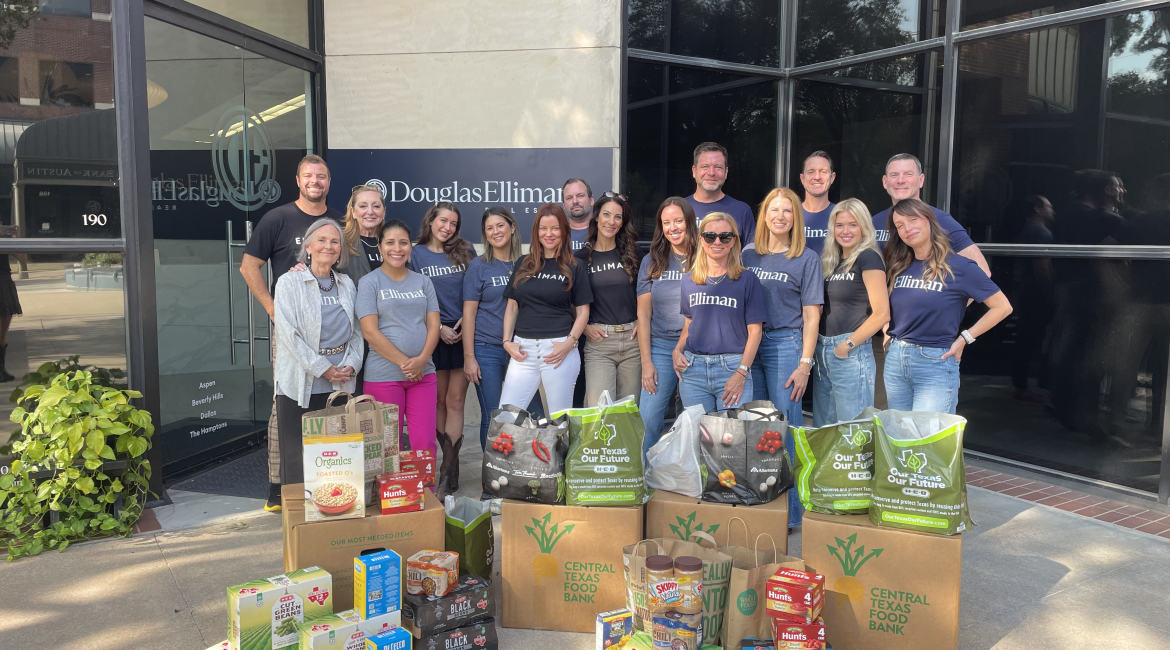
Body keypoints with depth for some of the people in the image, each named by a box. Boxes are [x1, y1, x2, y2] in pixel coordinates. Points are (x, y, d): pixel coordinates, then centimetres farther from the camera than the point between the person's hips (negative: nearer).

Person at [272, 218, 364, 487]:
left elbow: (356, 331, 13)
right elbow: (288, 333, -10)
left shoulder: (347, 284, 13)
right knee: (298, 458, -1)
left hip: (340, 384, 4)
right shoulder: (289, 282, -1)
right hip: (301, 385, -4)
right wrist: (324, 369, -13)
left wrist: (351, 364, -5)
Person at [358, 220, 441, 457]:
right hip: (383, 375, -3)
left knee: (425, 442, 1)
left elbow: (434, 325, 6)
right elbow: (370, 331, -8)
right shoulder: (369, 282, 0)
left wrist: (421, 360, -10)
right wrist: (404, 362, -12)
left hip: (423, 373, 3)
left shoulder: (423, 281, 11)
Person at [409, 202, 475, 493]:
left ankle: (447, 472, -2)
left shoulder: (465, 251, 8)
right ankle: (451, 464, 17)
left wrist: (465, 321, -5)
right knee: (439, 401, 5)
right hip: (434, 335, 0)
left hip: (464, 334, 0)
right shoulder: (416, 254, 4)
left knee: (455, 401, -3)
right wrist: (439, 328, -6)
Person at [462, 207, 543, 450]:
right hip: (487, 350, -3)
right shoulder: (479, 266, 0)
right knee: (492, 418, 0)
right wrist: (469, 357, -7)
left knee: (535, 415, -1)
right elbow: (469, 312, -1)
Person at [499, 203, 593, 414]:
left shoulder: (575, 268, 4)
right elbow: (512, 306, 15)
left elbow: (582, 311, 1)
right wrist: (507, 341, 3)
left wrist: (569, 343, -13)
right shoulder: (524, 264, 13)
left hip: (558, 349, -3)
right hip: (523, 350, 3)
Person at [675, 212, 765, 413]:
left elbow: (754, 330, -2)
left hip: (732, 367, -3)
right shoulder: (689, 280, 11)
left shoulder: (746, 280, 1)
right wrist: (677, 351, 2)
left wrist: (741, 373, -11)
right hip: (693, 368, 3)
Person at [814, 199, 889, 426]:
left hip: (852, 354, -8)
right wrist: (817, 345, 7)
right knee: (822, 428, 14)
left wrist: (848, 344, -14)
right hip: (822, 352, 8)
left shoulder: (868, 258, -8)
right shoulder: (830, 261, 14)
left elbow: (881, 314, -15)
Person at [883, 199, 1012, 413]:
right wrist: (887, 333, 8)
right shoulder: (898, 267, 7)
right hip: (895, 360, 6)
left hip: (936, 364, -5)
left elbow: (1002, 307, -5)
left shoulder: (959, 267, -8)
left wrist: (964, 339, -7)